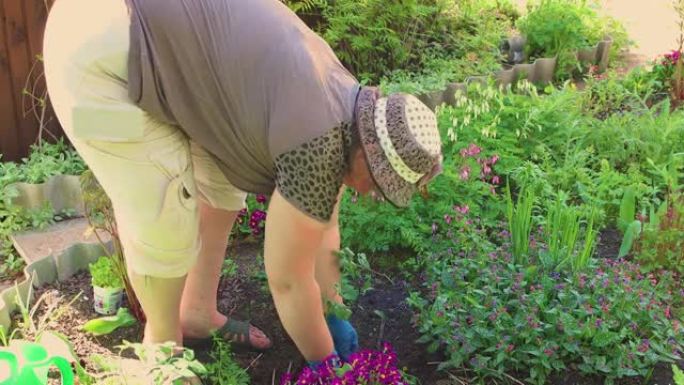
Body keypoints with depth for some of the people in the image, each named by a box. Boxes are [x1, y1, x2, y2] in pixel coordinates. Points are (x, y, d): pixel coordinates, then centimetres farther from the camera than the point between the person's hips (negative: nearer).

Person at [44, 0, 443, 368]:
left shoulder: (344, 101, 7)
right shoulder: (319, 148, -21)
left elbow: (322, 228, 17)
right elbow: (288, 281, -10)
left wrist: (334, 317, 24)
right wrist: (326, 363, 6)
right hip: (102, 54, -9)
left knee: (221, 189, 15)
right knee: (164, 224, -2)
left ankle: (197, 315, 33)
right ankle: (162, 341, 25)